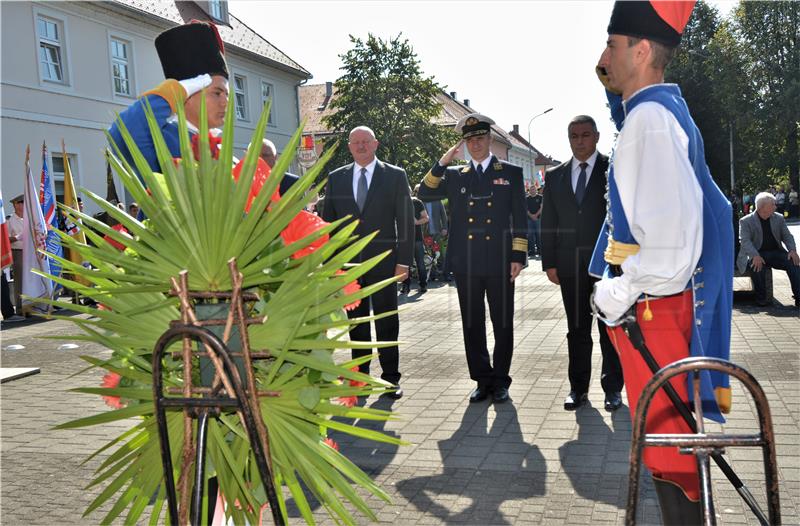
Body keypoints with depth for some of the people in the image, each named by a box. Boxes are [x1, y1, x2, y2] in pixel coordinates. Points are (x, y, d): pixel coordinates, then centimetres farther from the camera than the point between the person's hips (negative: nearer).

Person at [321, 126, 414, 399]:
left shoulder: (395, 176, 2)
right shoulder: (336, 178, 9)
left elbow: (405, 221, -1)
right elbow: (328, 221, 10)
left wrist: (403, 262, -7)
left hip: (383, 262, -2)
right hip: (348, 262, 2)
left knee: (387, 322, 4)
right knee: (356, 322, 9)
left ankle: (390, 378, 15)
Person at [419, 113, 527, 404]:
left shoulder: (511, 173, 7)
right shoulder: (455, 176, 12)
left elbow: (519, 218, 4)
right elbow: (425, 193, 2)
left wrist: (518, 257, -3)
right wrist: (442, 163, -7)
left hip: (499, 262, -2)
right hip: (466, 262, 2)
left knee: (503, 323, 6)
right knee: (472, 325, 8)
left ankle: (500, 380, 18)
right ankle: (483, 380, 20)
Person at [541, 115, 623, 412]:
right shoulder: (555, 176, 10)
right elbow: (548, 223, 9)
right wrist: (549, 262, 3)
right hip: (570, 265, 3)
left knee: (610, 328, 6)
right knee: (577, 329, 9)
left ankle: (613, 388, 17)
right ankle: (578, 388, 18)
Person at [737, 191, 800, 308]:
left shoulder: (778, 218, 13)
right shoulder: (746, 221, -2)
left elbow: (787, 236, 11)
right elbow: (745, 241, -13)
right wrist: (755, 255, -31)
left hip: (776, 252, 4)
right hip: (757, 254, -4)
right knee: (757, 265, -37)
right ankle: (761, 298, -19)